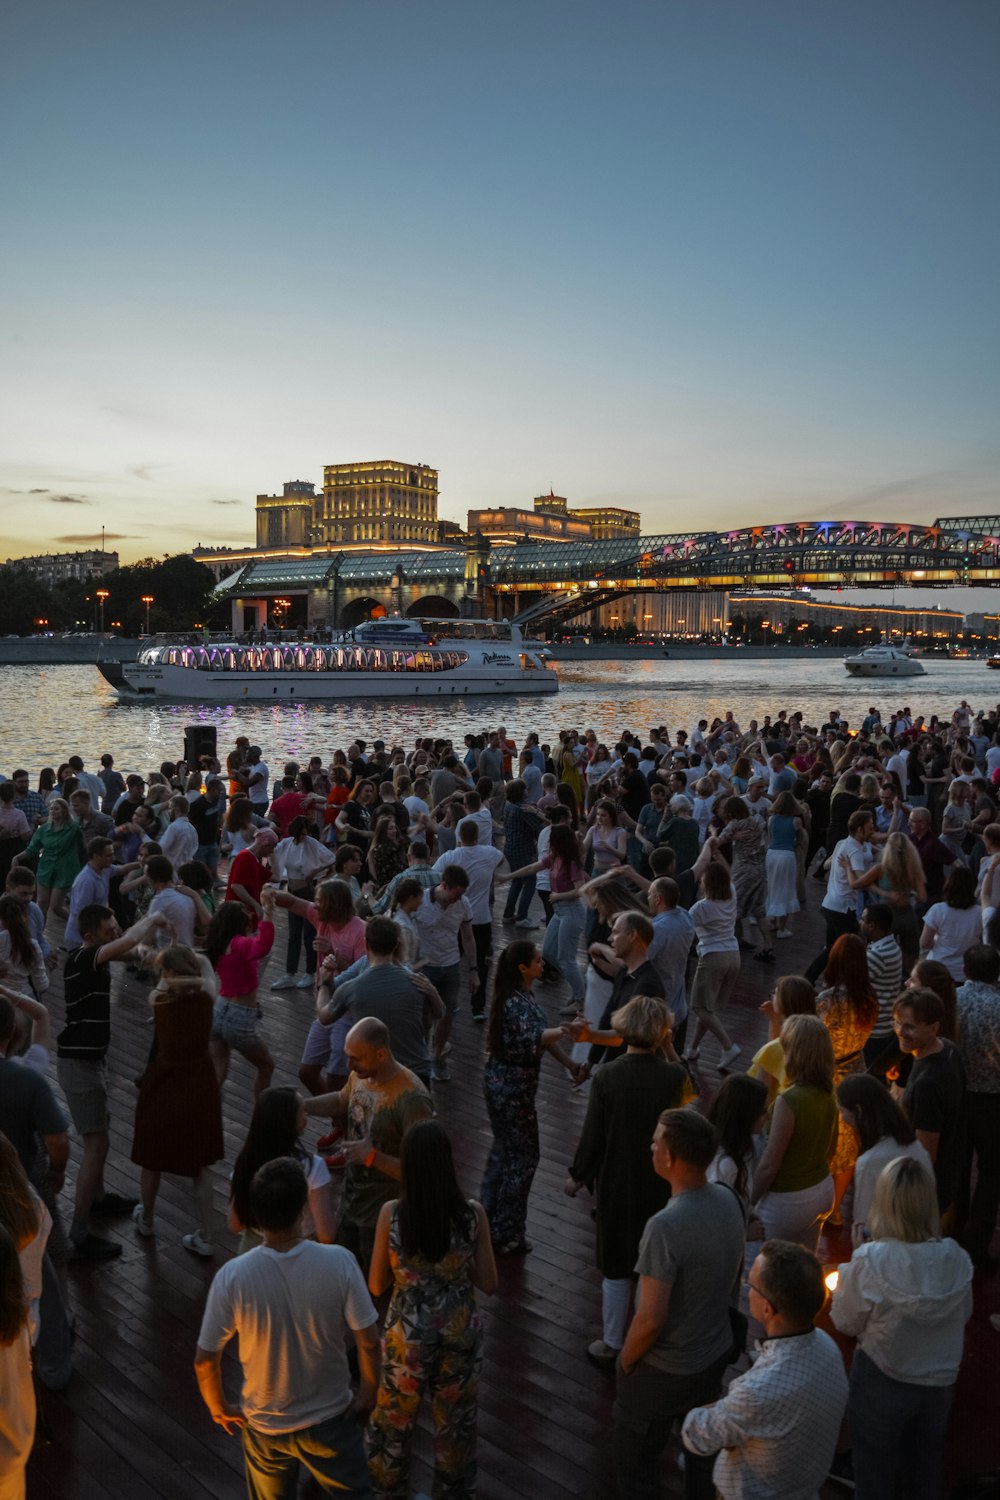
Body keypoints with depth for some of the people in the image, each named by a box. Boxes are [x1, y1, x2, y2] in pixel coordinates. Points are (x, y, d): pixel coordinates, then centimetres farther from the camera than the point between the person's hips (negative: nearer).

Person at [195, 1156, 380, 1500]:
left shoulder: (232, 1277, -25)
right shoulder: (339, 1262, -25)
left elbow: (205, 1360, -14)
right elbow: (368, 1342, -17)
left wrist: (219, 1408, 5)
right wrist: (369, 1391, 2)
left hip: (265, 1426, 1)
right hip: (331, 1417, 0)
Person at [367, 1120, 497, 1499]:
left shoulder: (391, 1214, -20)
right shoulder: (472, 1213, -18)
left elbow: (377, 1286, -8)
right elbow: (489, 1284, -8)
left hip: (407, 1335, -1)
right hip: (460, 1332, 1)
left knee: (394, 1419, 26)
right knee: (455, 1420, 26)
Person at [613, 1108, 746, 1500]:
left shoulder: (666, 1227, -34)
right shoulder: (729, 1201, -11)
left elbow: (650, 1321, -28)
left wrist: (625, 1361, -10)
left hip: (663, 1369, -7)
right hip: (716, 1353, 7)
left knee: (634, 1459, 15)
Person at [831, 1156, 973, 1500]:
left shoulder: (869, 1262, -29)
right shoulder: (957, 1259, -18)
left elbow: (846, 1323, -13)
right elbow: (963, 1315, 1)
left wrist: (844, 1277, 3)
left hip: (880, 1384, -3)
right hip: (938, 1384, 3)